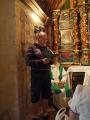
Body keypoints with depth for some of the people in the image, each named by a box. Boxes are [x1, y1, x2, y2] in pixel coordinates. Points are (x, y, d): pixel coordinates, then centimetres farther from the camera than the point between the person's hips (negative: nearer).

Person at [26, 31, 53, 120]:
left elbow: (51, 59, 19)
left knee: (46, 94, 14)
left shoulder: (47, 48, 13)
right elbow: (28, 62, -15)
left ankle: (45, 113, 30)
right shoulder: (32, 48, -5)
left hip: (46, 74, 6)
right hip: (36, 74, -6)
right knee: (36, 95, 2)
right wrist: (41, 61, -24)